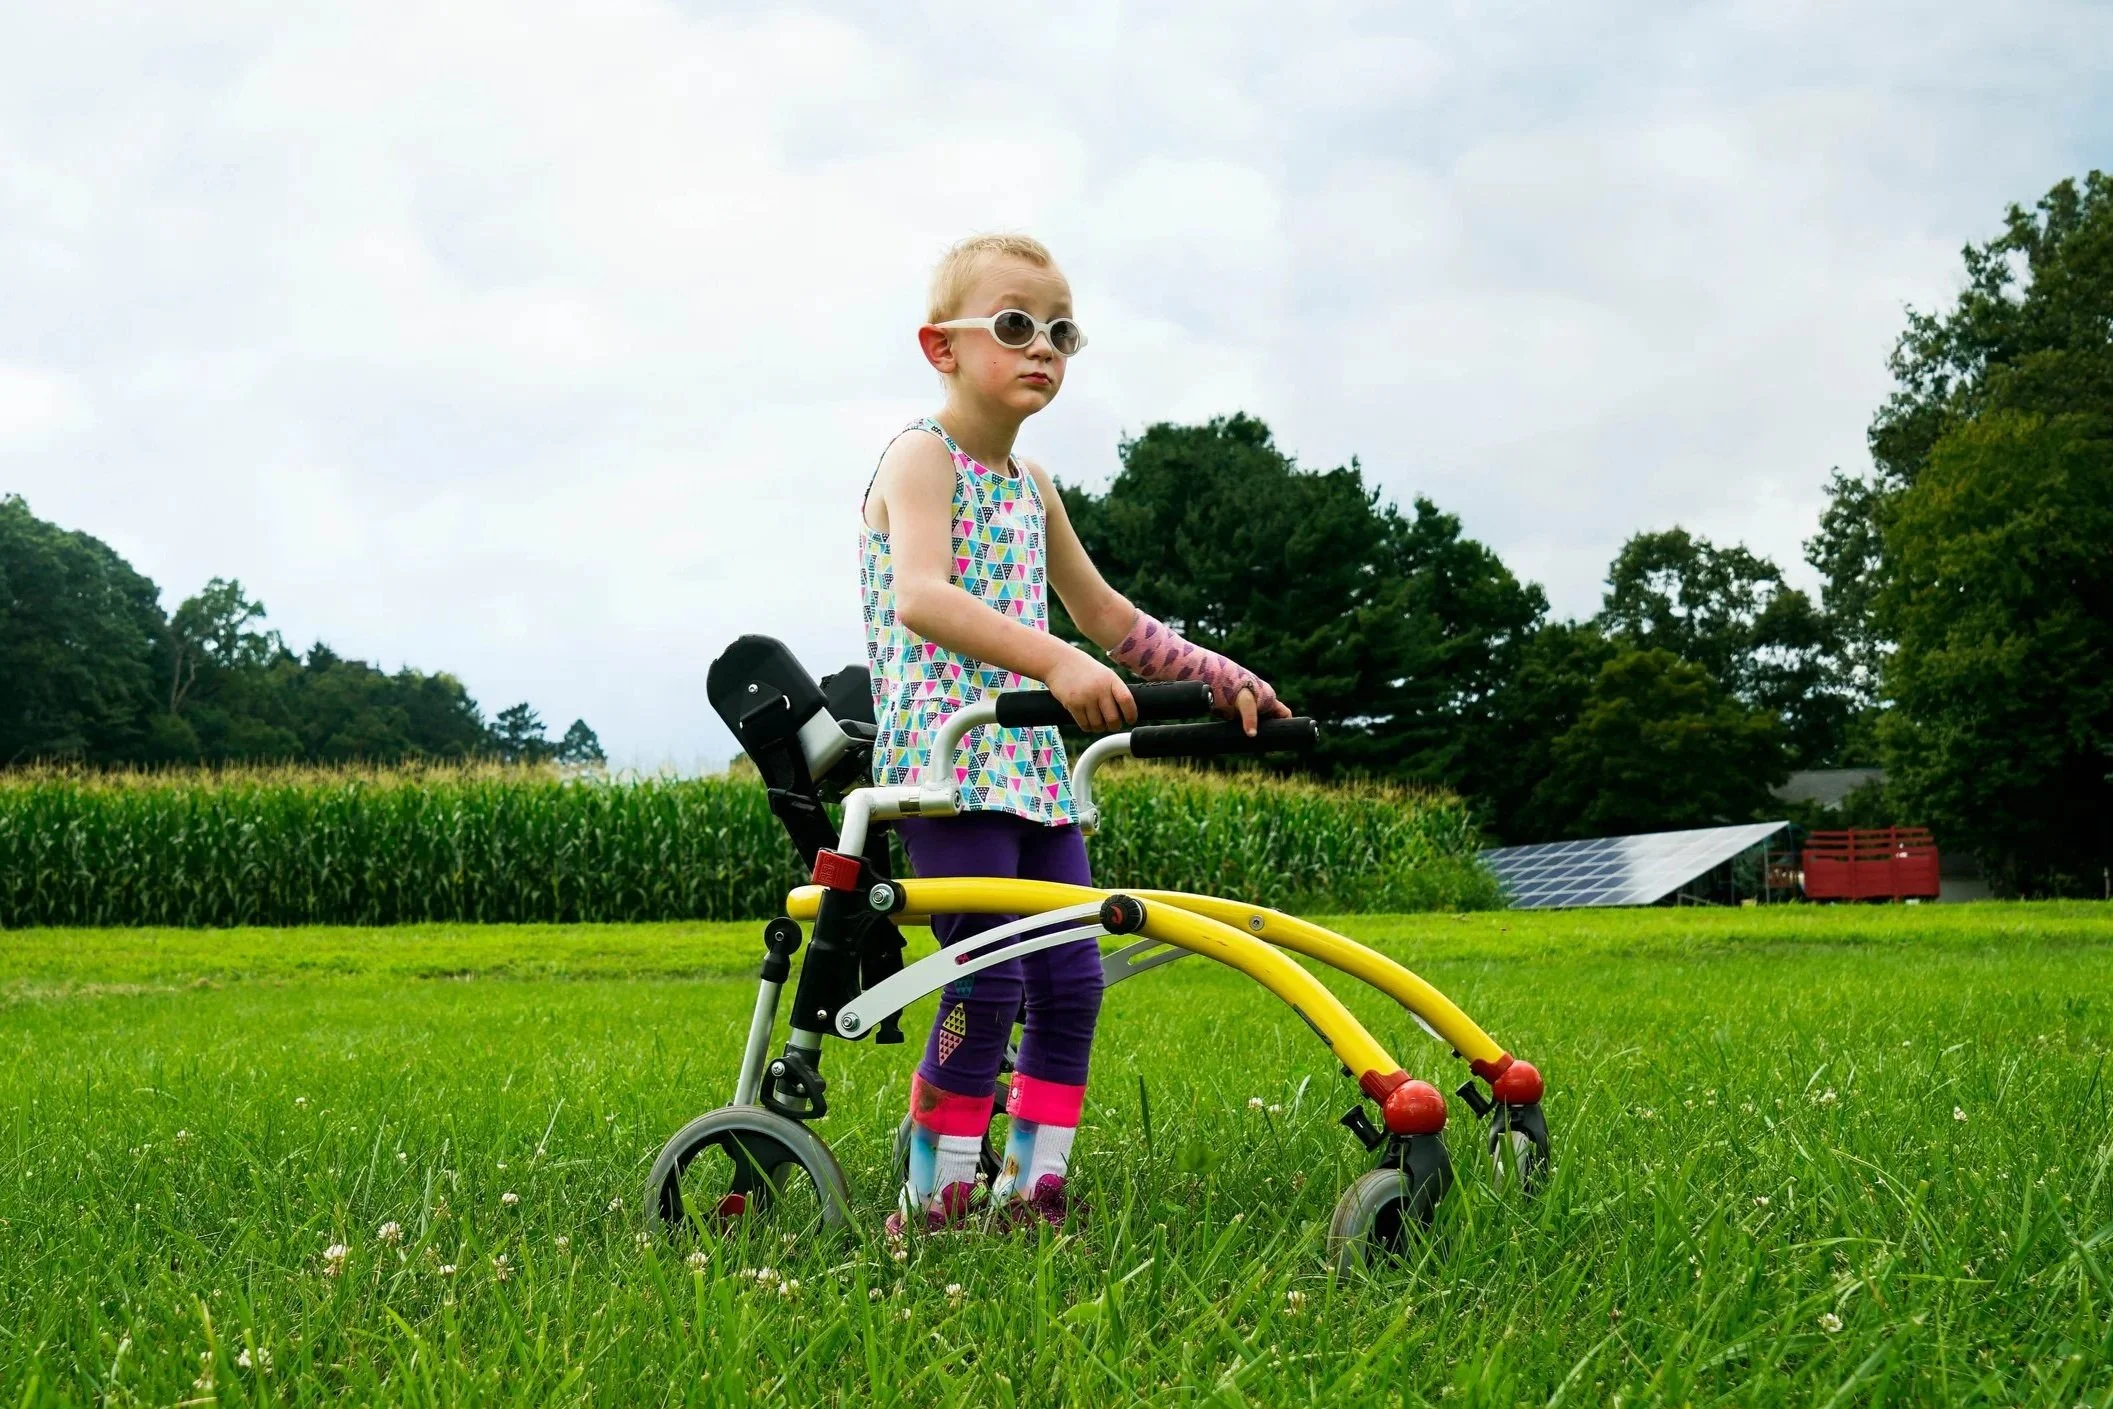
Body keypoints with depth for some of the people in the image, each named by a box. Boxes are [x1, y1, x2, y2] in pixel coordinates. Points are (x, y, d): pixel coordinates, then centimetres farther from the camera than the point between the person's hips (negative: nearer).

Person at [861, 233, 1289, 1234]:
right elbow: (921, 598, -26)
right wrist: (1056, 663, -37)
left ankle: (1033, 1191, 11)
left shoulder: (1030, 485, 19)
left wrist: (1220, 676, 21)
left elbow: (1106, 614, 30)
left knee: (1071, 982, 3)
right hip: (945, 757, -8)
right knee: (986, 988, -12)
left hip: (1032, 764, 8)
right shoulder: (922, 457, -7)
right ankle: (934, 1201, -2)